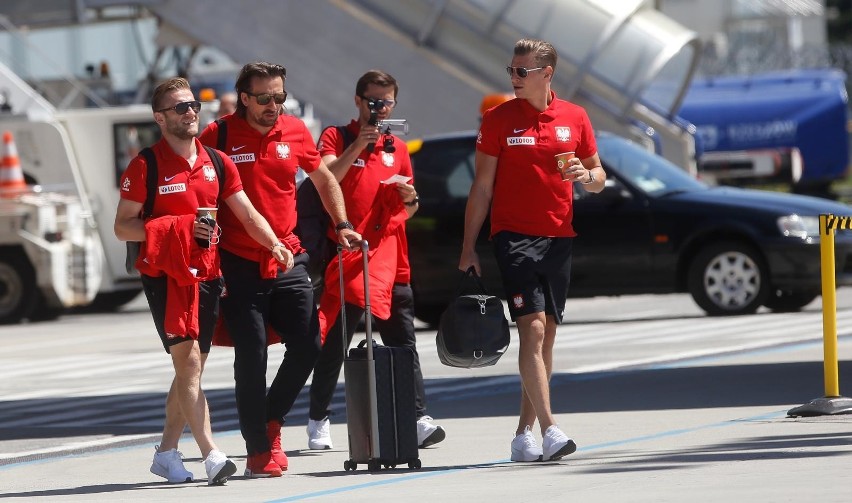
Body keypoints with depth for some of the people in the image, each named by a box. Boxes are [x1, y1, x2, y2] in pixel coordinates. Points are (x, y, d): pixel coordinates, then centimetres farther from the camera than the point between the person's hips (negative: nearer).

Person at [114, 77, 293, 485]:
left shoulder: (217, 163, 9)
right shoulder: (145, 167, -6)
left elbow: (247, 214, 7)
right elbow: (123, 227, -6)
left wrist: (275, 245, -11)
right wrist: (178, 227, -18)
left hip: (206, 276, 6)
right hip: (164, 276, -6)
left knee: (191, 369, 10)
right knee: (188, 361, -14)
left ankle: (166, 452, 22)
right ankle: (211, 456, -19)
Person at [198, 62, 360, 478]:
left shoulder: (295, 131, 6)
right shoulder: (219, 135, -5)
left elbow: (324, 179, 20)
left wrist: (341, 224, 12)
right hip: (239, 264, -4)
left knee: (308, 344, 0)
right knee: (251, 355, -5)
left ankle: (270, 420, 24)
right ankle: (259, 451, 3)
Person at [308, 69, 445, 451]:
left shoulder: (398, 148, 17)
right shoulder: (336, 137, 4)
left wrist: (410, 199, 0)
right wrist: (357, 147, -20)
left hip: (390, 256, 4)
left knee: (403, 341, -1)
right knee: (334, 342, -1)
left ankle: (418, 419, -5)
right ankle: (318, 421, 9)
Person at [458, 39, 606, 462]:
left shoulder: (574, 118, 7)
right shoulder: (498, 119, 0)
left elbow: (598, 178, 15)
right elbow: (482, 186, 2)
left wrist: (587, 176, -10)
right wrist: (469, 247, -1)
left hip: (559, 237, 4)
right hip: (514, 237, -4)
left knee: (546, 336, 6)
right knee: (532, 328, -16)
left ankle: (524, 433, 14)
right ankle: (549, 430, -21)